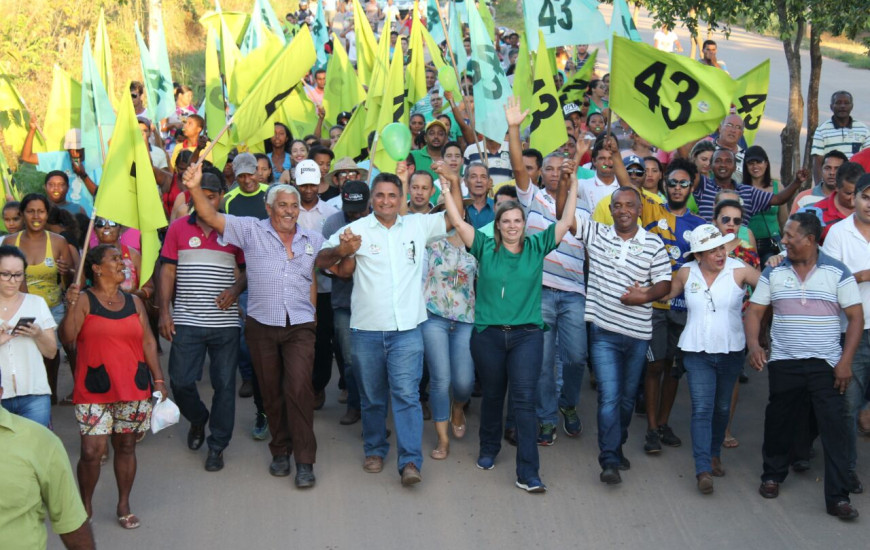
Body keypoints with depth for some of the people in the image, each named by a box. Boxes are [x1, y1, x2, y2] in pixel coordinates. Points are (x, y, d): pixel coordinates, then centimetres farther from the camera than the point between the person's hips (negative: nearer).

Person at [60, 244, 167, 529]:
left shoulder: (134, 302, 10)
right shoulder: (83, 300, -3)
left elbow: (148, 342, 10)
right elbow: (67, 339, -13)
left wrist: (159, 379, 5)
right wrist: (71, 307, -26)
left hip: (133, 388, 4)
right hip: (93, 391, -3)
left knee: (126, 447, 9)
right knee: (91, 451, -6)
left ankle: (124, 505, 23)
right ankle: (85, 506, 15)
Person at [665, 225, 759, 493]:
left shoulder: (739, 270, -8)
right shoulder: (686, 273, -1)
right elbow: (667, 293, 13)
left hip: (731, 352, 1)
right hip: (697, 352, -1)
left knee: (722, 409, 17)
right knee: (702, 409, -11)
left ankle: (714, 454, 38)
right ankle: (703, 469, -14)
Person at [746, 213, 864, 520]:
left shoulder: (837, 272, -3)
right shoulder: (773, 273, 4)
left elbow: (855, 316, -3)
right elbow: (754, 311, 5)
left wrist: (846, 361, -10)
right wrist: (753, 344, -13)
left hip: (826, 366, -2)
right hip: (783, 364, 2)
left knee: (834, 428, -5)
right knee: (778, 423, 12)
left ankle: (838, 498, 0)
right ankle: (773, 476, 35)